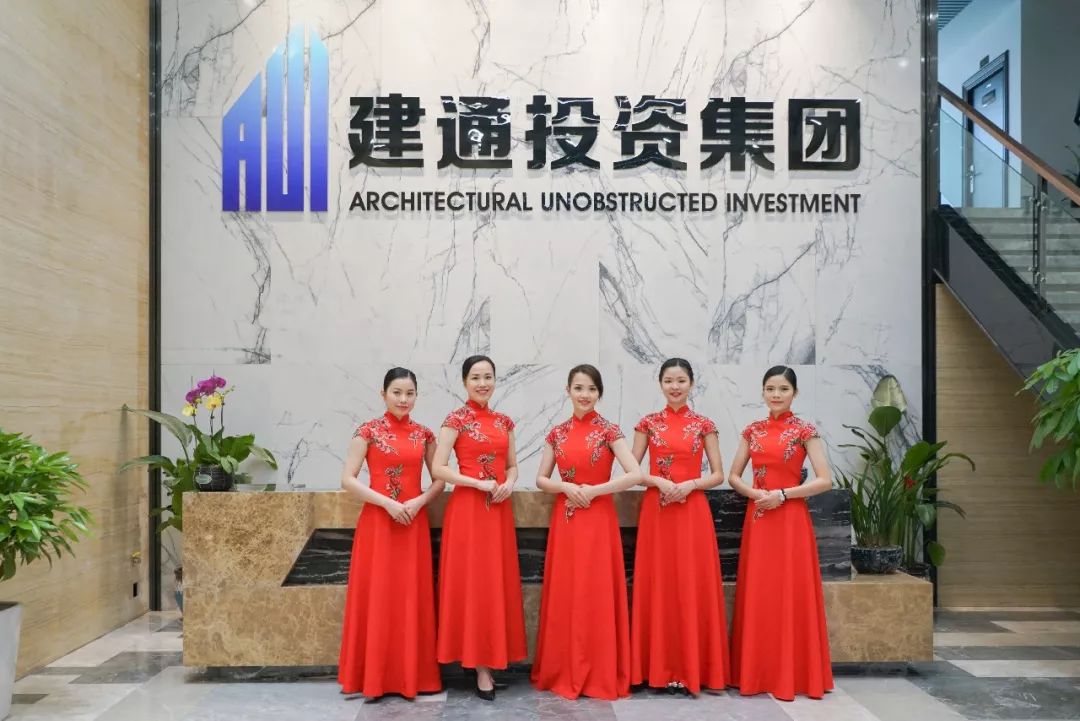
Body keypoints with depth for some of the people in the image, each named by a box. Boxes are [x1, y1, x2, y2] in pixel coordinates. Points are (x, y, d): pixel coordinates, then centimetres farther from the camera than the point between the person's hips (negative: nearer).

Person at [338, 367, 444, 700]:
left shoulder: (424, 435, 6)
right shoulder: (369, 431, -3)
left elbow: (440, 480, 9)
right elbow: (348, 480, -8)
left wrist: (420, 501, -10)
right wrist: (388, 502, -15)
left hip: (414, 522, 3)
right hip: (377, 521, -3)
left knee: (413, 598, 6)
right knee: (376, 597, 1)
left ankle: (414, 674, 17)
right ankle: (374, 677, 12)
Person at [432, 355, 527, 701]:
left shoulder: (504, 422, 11)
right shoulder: (456, 420, -5)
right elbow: (438, 469, -11)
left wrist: (509, 484, -5)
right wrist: (479, 483, -16)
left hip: (499, 510, 5)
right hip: (467, 509, -5)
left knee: (497, 583, 8)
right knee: (472, 583, -2)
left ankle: (490, 658, 19)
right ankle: (480, 664, 7)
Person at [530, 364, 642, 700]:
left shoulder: (608, 430, -5)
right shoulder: (557, 433, 6)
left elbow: (635, 474, -12)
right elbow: (541, 479, 9)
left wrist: (593, 491, -14)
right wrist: (566, 487, -10)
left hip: (598, 520, -3)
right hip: (565, 521, 3)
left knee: (596, 595, 1)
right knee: (564, 596, 7)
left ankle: (599, 675, 13)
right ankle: (563, 671, 19)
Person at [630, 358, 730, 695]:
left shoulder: (704, 425, 4)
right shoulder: (648, 423, 5)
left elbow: (718, 475, 3)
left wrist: (690, 484, -14)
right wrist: (659, 481, -14)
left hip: (693, 512, 0)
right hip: (656, 511, 1)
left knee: (692, 587, 0)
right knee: (657, 586, 2)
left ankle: (690, 669, 10)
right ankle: (659, 668, 12)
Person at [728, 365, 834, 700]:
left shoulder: (804, 431, -3)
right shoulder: (753, 430, 9)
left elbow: (825, 480, -9)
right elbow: (733, 475, 12)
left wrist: (782, 494, -15)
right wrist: (752, 492, -8)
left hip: (790, 519, -4)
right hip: (757, 518, 4)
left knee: (790, 594, 0)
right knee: (757, 595, 7)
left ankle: (792, 673, 11)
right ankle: (757, 672, 17)